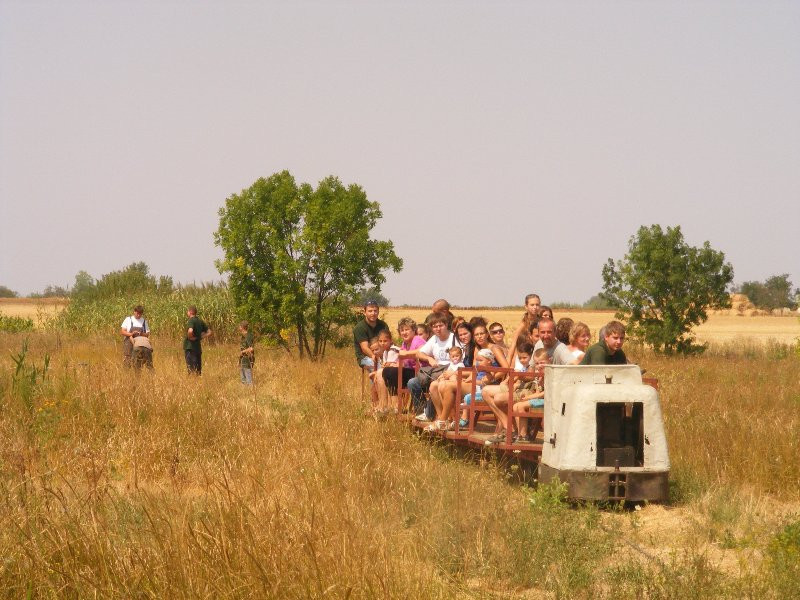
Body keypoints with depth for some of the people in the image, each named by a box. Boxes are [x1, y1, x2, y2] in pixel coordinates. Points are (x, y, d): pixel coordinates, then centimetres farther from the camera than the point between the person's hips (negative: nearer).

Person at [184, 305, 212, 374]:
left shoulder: (191, 321, -12)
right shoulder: (200, 321, 11)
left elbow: (190, 331, -32)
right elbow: (209, 332, 16)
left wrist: (190, 337, -14)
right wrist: (200, 338, 10)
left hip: (190, 347, -7)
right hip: (198, 347, 7)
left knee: (192, 369, -7)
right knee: (198, 368, 11)